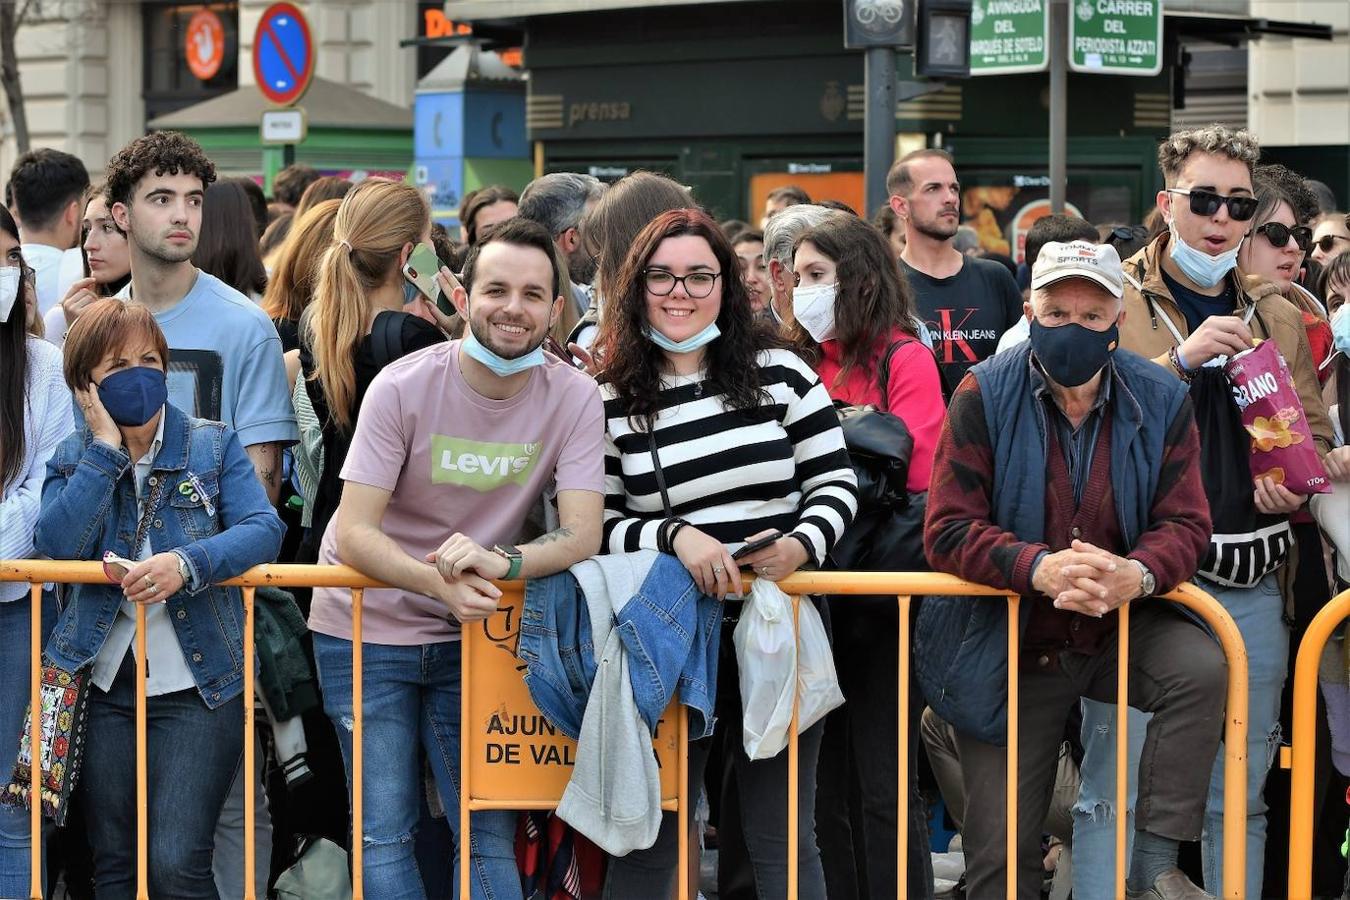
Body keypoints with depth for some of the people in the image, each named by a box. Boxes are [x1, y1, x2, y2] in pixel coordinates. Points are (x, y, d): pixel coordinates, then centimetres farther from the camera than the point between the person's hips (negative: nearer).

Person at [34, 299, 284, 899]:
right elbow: (55, 545, -12)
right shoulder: (75, 458, 7)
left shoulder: (214, 445, 3)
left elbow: (263, 528, -12)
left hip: (195, 688, -2)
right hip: (104, 686, 2)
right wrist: (107, 445, -12)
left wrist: (186, 563, -29)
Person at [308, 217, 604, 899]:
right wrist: (440, 583, -40)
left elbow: (581, 535, -17)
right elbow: (355, 534, -21)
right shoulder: (403, 387, -17)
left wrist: (500, 560, -39)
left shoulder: (574, 397, -10)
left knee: (490, 833, 2)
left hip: (473, 634, 2)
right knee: (384, 835, 0)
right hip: (368, 632, -2)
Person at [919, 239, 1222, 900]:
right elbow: (948, 532, -16)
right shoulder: (984, 396, -11)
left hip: (1120, 632, 2)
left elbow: (1184, 524, -7)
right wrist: (1038, 567, -33)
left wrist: (1137, 575, -31)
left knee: (1201, 667, -29)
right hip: (1008, 649, -1)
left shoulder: (1160, 402, -5)